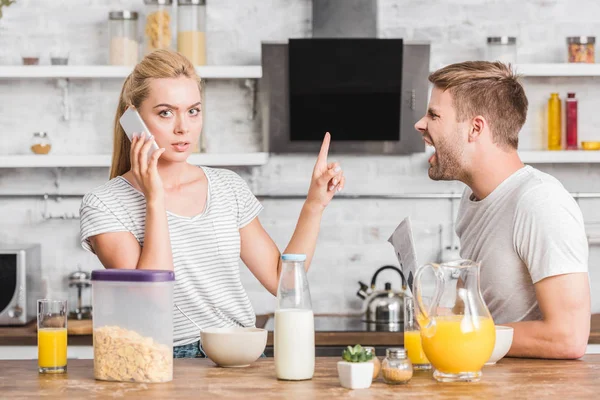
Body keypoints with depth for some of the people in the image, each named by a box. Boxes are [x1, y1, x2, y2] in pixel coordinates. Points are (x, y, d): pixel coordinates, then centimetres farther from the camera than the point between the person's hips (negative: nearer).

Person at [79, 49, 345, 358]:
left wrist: (315, 203, 6)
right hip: (168, 365, -3)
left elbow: (280, 280, 13)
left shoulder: (229, 187, 12)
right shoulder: (104, 205, -3)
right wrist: (155, 200, -14)